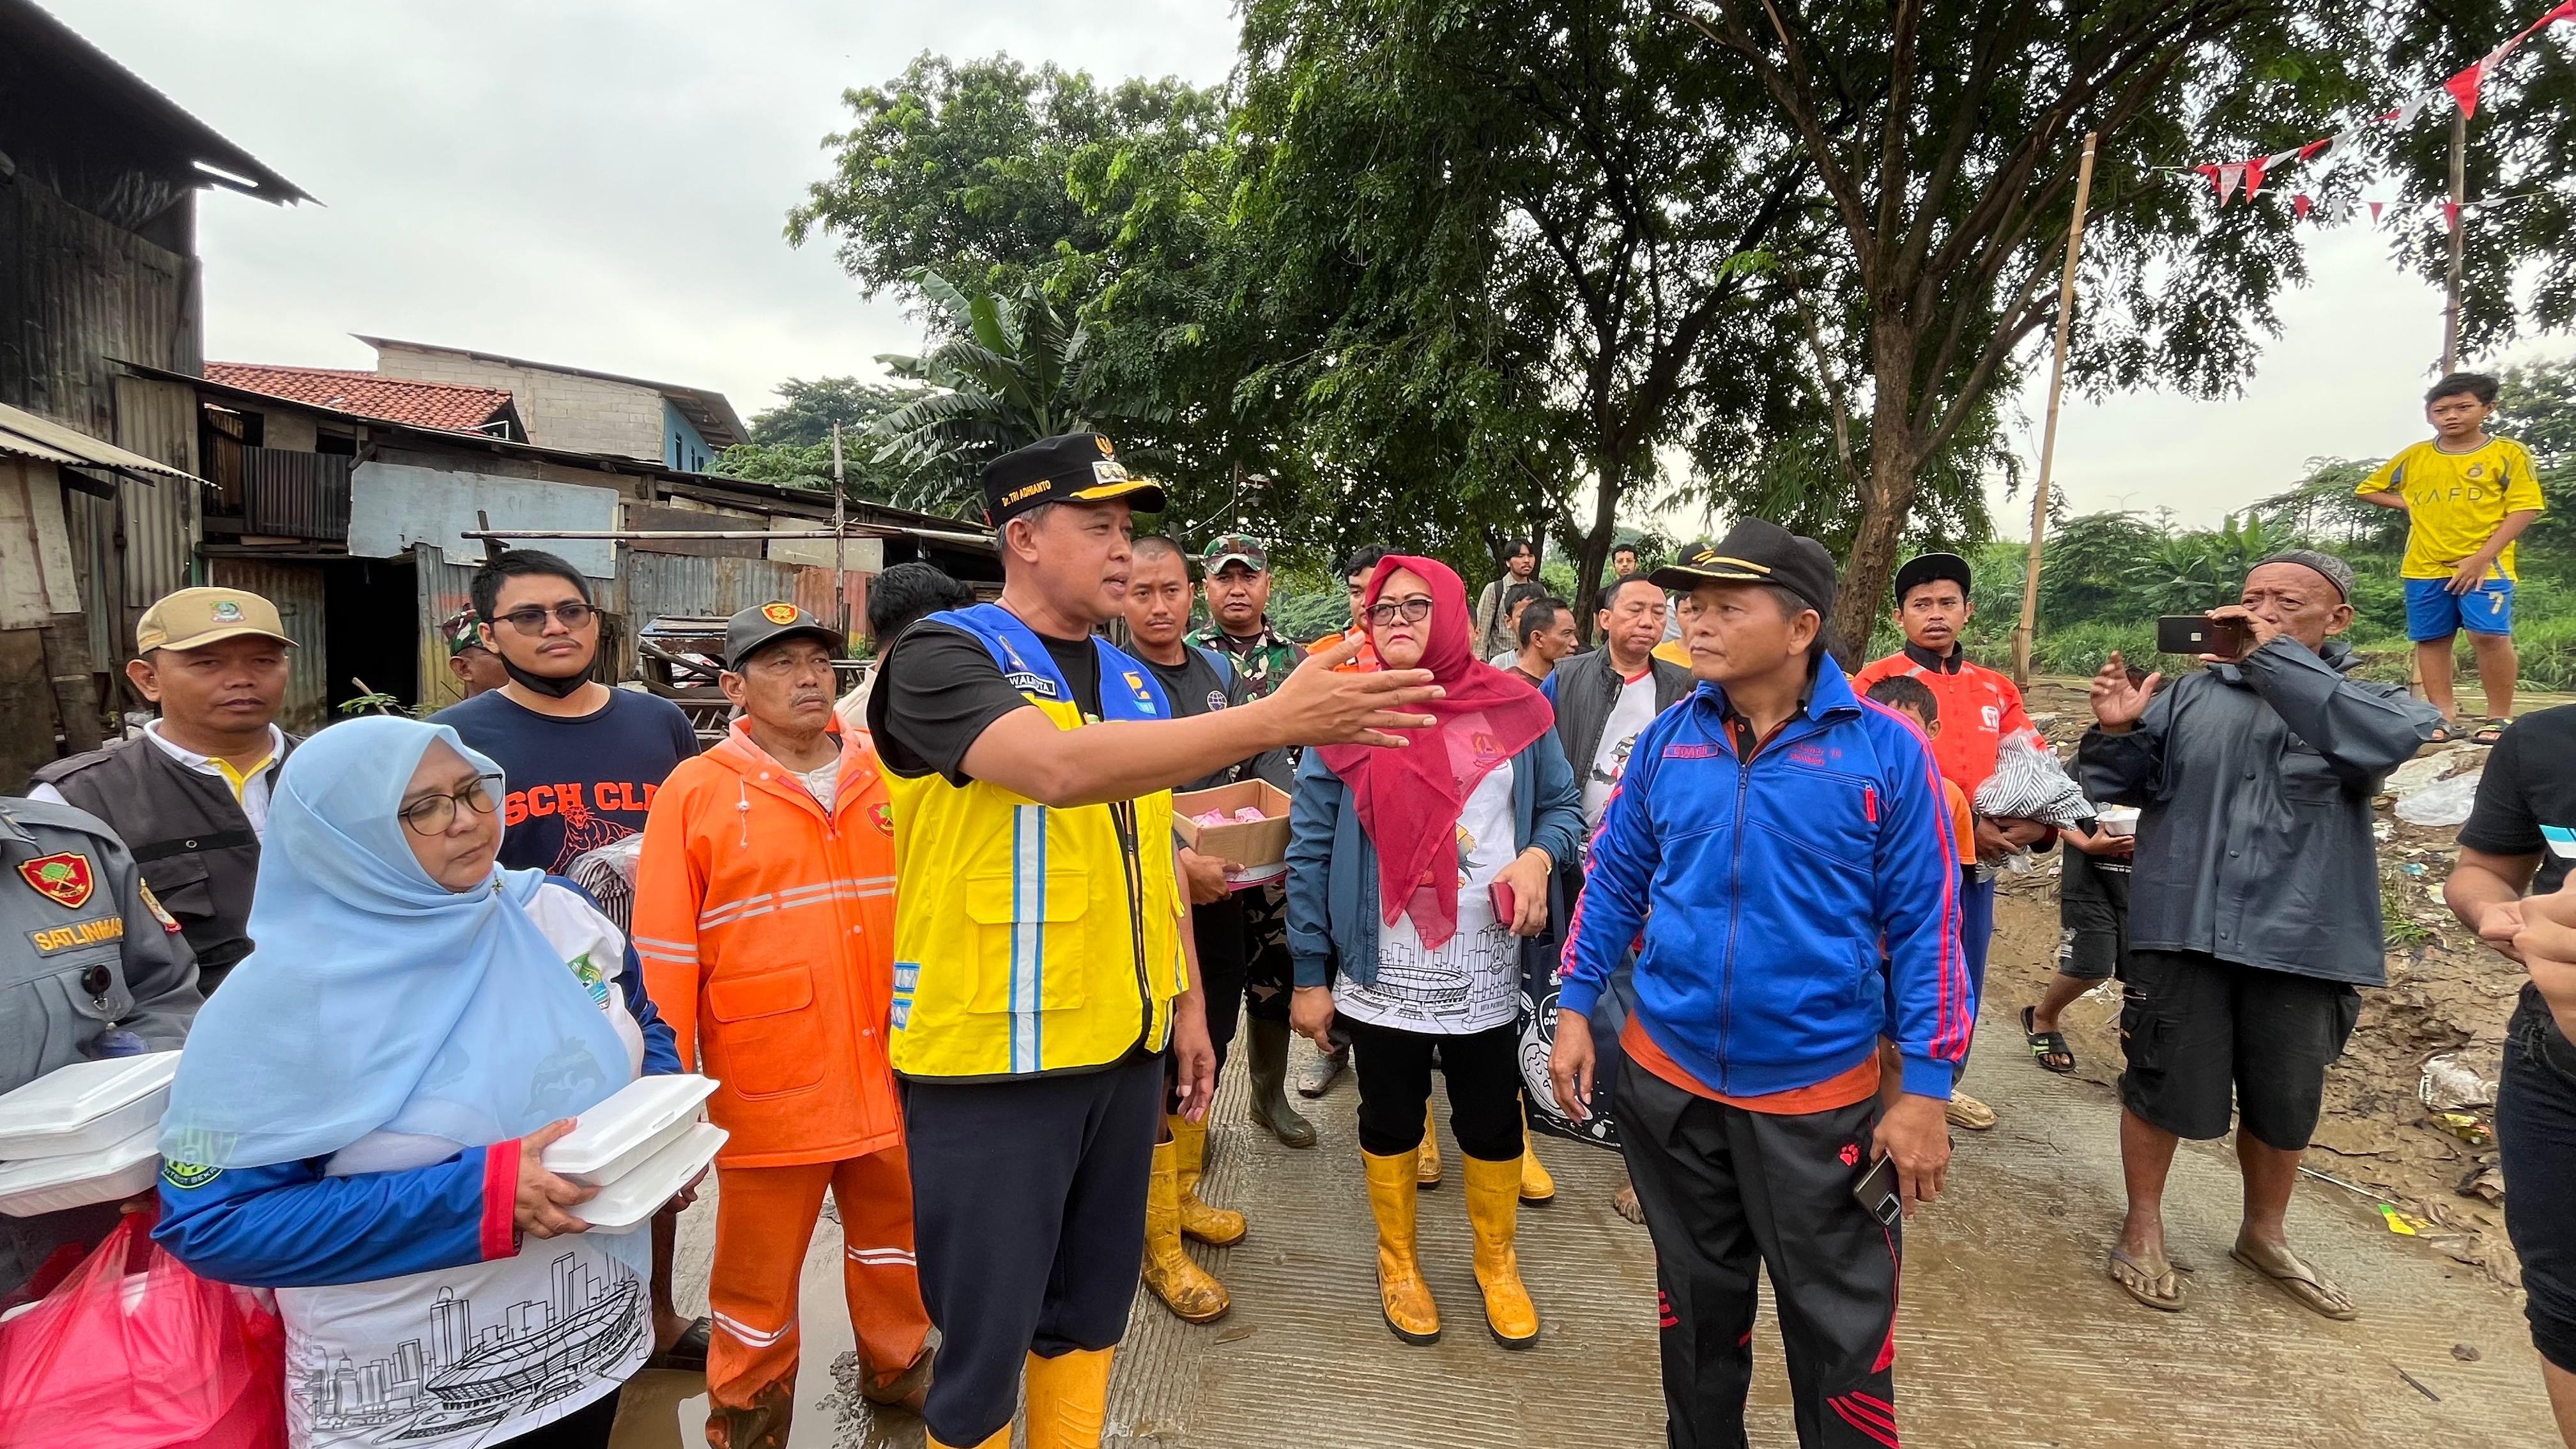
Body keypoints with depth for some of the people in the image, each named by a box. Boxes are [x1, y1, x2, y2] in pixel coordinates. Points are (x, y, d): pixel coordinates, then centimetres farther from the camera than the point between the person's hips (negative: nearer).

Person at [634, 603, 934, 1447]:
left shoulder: (882, 775, 2)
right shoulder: (696, 791, -7)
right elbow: (665, 955, -6)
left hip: (891, 1069, 3)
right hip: (770, 1085, -3)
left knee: (895, 1233, 20)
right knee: (759, 1274, 13)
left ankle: (897, 1366, 44)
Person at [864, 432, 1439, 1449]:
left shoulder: (1134, 683, 10)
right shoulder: (944, 656, -11)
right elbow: (1060, 768, -30)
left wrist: (1188, 1001, 15)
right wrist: (1278, 719, -34)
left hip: (1124, 1048, 6)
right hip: (991, 1058, -6)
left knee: (1091, 1308, 19)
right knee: (988, 1334, 7)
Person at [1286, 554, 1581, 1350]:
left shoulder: (1513, 707, -2)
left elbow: (1564, 805, 9)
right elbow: (1309, 851, -5)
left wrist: (1539, 856, -14)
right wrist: (1310, 975, -5)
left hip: (1488, 975, 1)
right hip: (1382, 977, -1)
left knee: (1493, 1124, 15)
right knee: (1391, 1121, 16)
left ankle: (1497, 1262, 41)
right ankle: (1398, 1261, 41)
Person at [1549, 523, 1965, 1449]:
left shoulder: (1884, 749, -12)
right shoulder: (1669, 737, -3)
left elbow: (1924, 922, -8)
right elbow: (1614, 881, 5)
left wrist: (1926, 1091, -8)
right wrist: (1576, 1009, 2)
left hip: (1819, 1090, -3)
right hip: (1668, 1077, 3)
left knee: (1841, 1326, 12)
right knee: (1698, 1299, 22)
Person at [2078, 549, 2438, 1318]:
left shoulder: (2372, 701, 3)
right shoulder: (2192, 695, 5)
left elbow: (2394, 739, -22)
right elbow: (2120, 786, 3)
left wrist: (2275, 657, -23)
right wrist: (2114, 732, -17)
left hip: (2304, 942, 1)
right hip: (2186, 931, 0)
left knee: (2284, 1104, 17)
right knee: (2162, 1086, 7)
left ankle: (2264, 1235, 40)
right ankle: (2142, 1231, 27)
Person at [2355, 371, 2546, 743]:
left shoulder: (2508, 454, 0)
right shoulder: (2413, 457, 10)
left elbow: (2525, 508, -5)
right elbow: (2368, 490, 22)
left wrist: (2482, 558, -15)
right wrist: (2409, 504, 5)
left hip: (2485, 565, -4)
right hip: (2425, 567, 4)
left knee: (2489, 635, -14)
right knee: (2431, 639, 4)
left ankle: (2500, 717, -2)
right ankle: (2443, 716, 11)